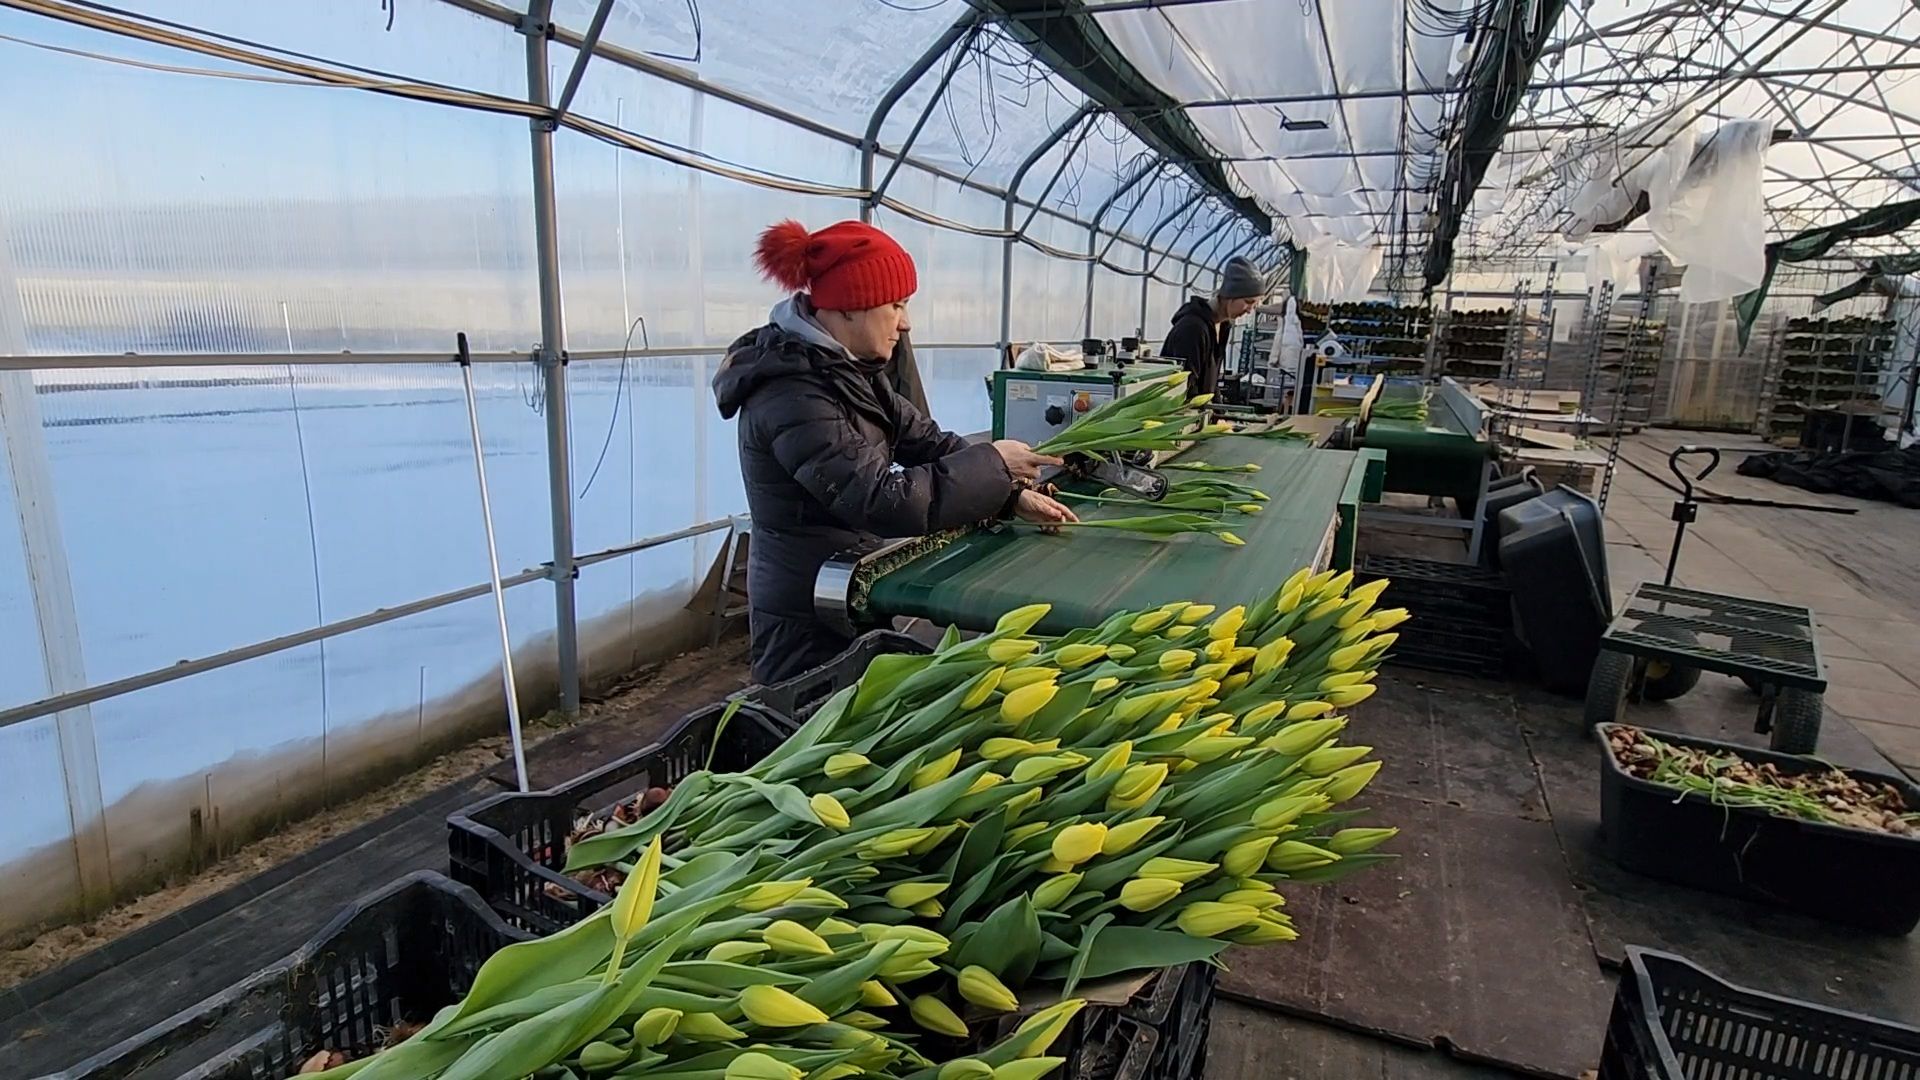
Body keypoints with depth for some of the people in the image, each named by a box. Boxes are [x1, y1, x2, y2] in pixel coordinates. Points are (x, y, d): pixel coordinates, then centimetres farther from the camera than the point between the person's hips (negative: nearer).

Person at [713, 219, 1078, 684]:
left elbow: (925, 440, 5)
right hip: (809, 626, -9)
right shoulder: (792, 396, -26)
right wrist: (992, 464, -21)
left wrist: (1013, 494, -5)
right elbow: (887, 501, -31)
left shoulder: (849, 369, 4)